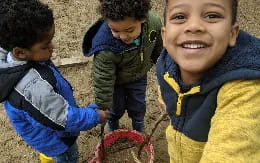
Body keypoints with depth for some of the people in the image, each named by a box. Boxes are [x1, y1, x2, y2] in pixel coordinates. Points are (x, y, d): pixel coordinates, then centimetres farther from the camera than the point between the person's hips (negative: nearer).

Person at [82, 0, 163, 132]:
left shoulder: (154, 23, -32)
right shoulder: (105, 48, -42)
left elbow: (158, 48, -7)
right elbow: (103, 82, -27)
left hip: (138, 77, 3)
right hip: (114, 80, -2)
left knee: (138, 108, 19)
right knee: (117, 109, 18)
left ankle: (138, 132, 52)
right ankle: (113, 130, 53)